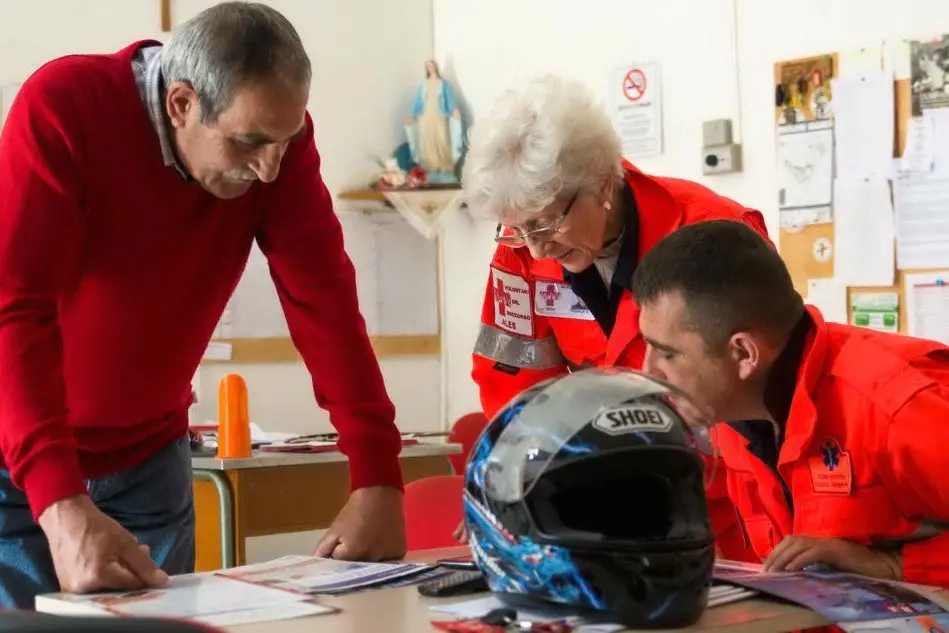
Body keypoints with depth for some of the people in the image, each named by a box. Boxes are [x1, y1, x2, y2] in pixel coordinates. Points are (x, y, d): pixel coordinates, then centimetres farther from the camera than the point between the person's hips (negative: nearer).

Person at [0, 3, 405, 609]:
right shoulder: (63, 106, -24)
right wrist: (62, 504, -41)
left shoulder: (275, 133, -11)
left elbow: (323, 299, -14)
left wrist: (377, 478, -23)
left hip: (144, 460, 4)